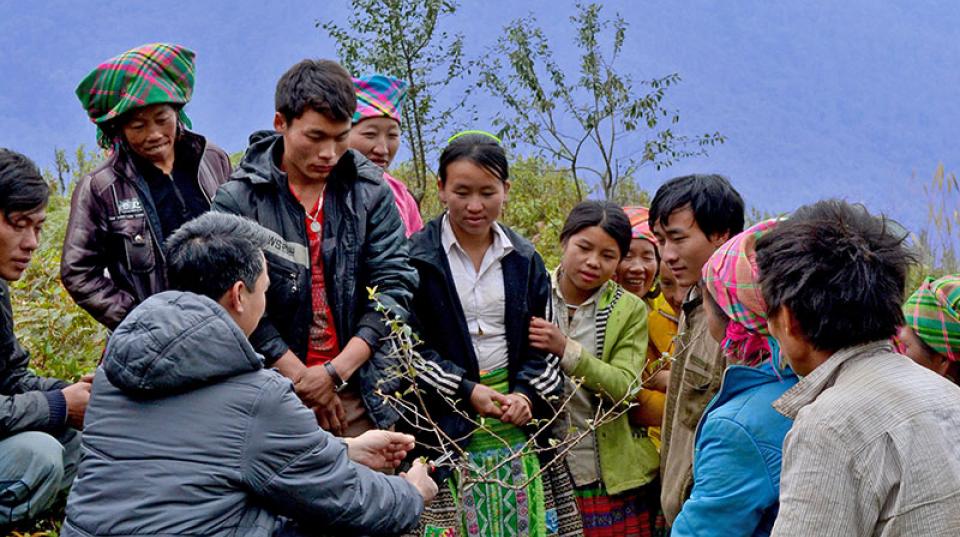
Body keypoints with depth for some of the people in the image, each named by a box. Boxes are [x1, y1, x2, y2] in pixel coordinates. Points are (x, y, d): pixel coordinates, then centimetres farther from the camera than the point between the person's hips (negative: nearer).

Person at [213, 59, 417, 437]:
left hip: (360, 391, 2)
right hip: (275, 396, -2)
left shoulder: (370, 190, 4)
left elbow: (395, 284, 0)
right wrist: (304, 380, -10)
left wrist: (336, 371, -8)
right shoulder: (238, 200, -4)